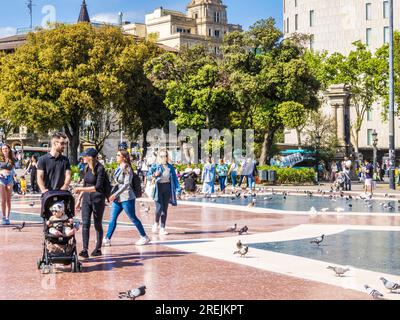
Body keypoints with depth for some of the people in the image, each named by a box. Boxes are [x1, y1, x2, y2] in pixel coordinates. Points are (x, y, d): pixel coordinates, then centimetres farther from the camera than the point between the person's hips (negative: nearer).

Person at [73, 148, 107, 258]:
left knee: (98, 225, 6)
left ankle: (98, 249, 20)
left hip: (98, 199, -6)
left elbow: (98, 187, -19)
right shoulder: (87, 168, 10)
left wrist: (80, 189, -19)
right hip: (86, 199, 6)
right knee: (85, 224, -7)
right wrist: (79, 199, 16)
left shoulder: (100, 169, -13)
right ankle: (85, 250, -11)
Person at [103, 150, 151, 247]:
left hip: (126, 198, -8)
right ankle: (107, 240, 6)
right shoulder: (119, 168, 11)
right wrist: (114, 195, 19)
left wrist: (115, 194, -24)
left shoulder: (127, 169, -13)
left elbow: (126, 184, -20)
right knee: (112, 218, 4)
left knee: (133, 218, 1)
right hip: (117, 198, 8)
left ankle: (144, 237, 13)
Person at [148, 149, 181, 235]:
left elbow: (175, 178, 9)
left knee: (165, 209, 5)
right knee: (159, 208, -13)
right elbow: (148, 176, -2)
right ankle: (156, 223, 15)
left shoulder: (170, 167, 6)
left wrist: (178, 189, 2)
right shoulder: (155, 166, -3)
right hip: (159, 188, -3)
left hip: (167, 188, 3)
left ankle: (162, 228, 12)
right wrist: (154, 175, -22)